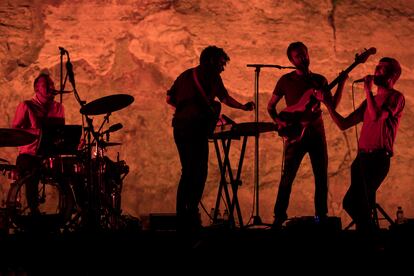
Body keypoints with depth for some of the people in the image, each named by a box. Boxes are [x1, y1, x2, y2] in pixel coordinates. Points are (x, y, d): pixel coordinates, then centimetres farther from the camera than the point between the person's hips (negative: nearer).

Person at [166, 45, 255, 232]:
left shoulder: (185, 75, 21)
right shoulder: (210, 74, 2)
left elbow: (169, 98, 20)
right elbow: (224, 98, -4)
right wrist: (244, 107, 6)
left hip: (179, 126, 7)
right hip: (196, 126, -7)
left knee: (187, 172, 13)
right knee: (199, 173, -5)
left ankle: (181, 217, 11)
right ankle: (192, 213, -14)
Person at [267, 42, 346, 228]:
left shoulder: (320, 80, 12)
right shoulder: (286, 80, 4)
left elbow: (332, 104, 6)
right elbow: (270, 106, 8)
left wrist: (341, 83, -5)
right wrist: (279, 121, -10)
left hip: (316, 133, 3)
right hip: (294, 134, -3)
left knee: (322, 177, 3)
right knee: (287, 177, -7)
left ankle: (321, 215, 13)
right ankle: (279, 216, 1)